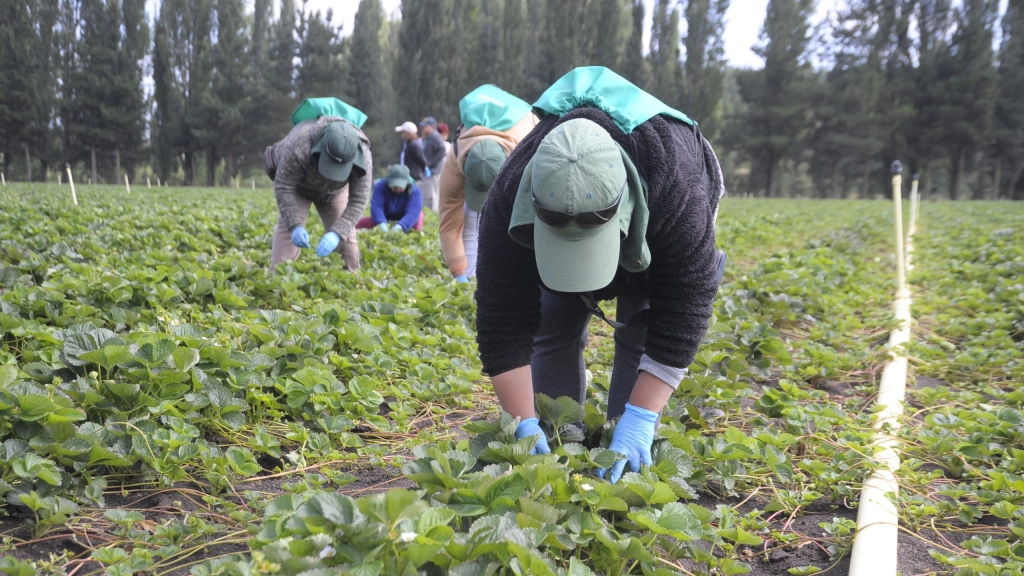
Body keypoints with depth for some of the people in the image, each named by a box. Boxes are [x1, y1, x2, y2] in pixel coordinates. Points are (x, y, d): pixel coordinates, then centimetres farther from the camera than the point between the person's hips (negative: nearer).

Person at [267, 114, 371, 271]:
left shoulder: (363, 158, -36)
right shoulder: (299, 145, -43)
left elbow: (358, 201, -32)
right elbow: (283, 187, -34)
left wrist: (337, 233, -44)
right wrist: (295, 225, -42)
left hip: (334, 189, 2)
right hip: (297, 186, -2)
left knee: (345, 234, -7)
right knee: (287, 228, -18)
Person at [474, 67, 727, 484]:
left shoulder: (678, 190, -46)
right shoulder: (509, 200, -41)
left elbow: (681, 316, -40)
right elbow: (504, 323, -35)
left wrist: (640, 419, -43)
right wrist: (525, 427, -38)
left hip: (658, 242, -1)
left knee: (640, 334, -15)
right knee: (554, 329, -8)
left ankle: (628, 463, -5)